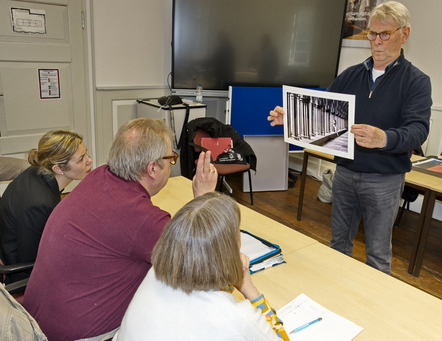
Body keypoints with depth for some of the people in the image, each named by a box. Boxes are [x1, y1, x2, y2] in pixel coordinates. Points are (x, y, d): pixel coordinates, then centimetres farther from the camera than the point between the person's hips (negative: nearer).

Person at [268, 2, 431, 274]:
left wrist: (384, 138, -43)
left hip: (384, 180, -4)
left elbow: (418, 130, -22)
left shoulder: (416, 81, -7)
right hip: (345, 172, 4)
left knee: (378, 252, 9)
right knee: (339, 241, 17)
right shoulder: (351, 75, 7)